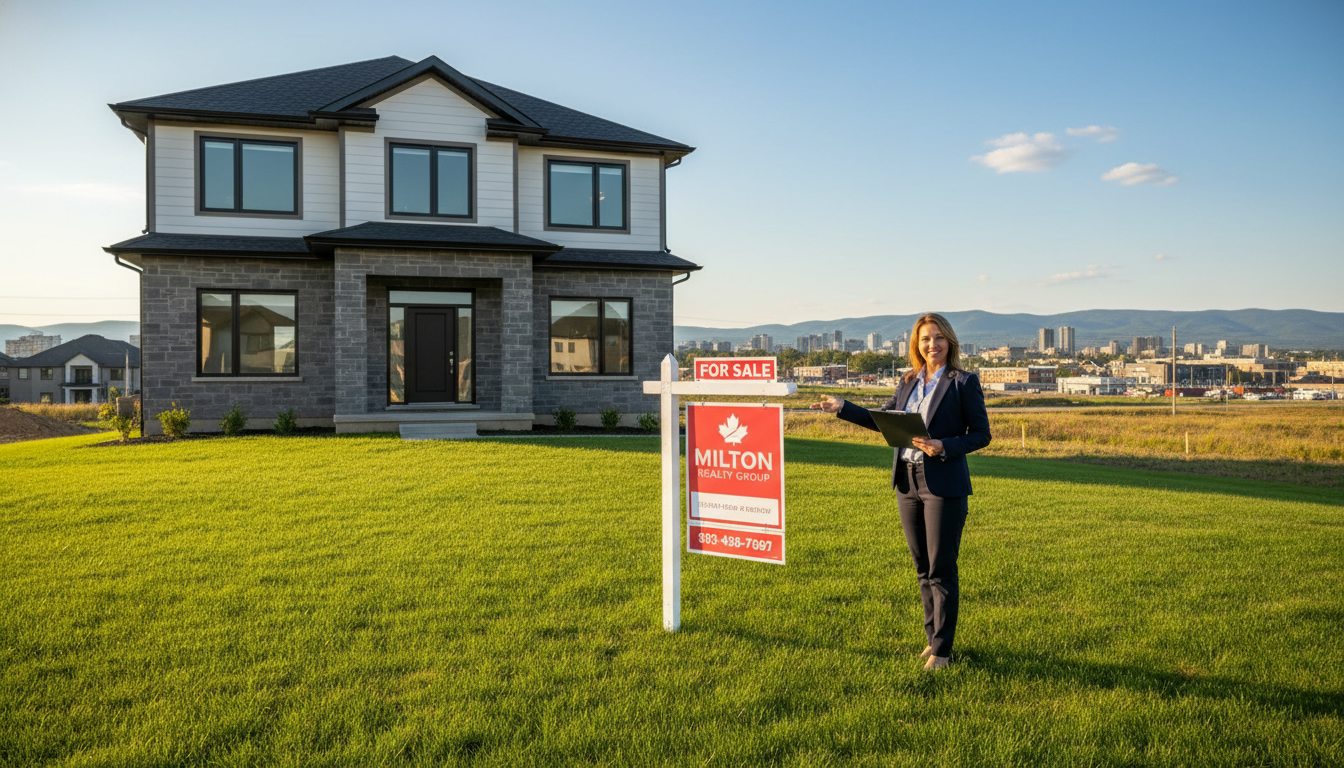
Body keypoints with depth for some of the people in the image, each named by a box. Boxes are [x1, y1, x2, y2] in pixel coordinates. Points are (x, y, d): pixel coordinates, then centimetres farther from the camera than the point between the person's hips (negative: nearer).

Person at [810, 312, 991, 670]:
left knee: (941, 570, -1)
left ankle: (942, 649, 10)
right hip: (908, 483, 6)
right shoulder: (909, 381, 11)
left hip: (943, 484, -5)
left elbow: (981, 434, -5)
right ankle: (933, 637, 26)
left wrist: (944, 447, -20)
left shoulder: (964, 382, -5)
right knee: (923, 568, 13)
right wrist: (842, 408, 14)